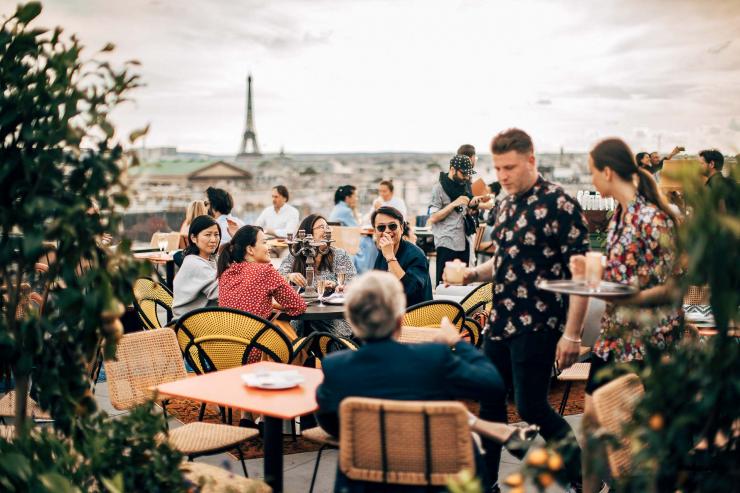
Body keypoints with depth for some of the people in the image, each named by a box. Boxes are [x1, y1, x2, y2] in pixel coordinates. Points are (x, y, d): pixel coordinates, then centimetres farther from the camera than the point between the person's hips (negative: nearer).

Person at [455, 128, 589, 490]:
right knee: (489, 402, 12)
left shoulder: (558, 204, -13)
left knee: (531, 408, -2)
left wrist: (571, 334, -19)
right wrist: (474, 274, 2)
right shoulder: (506, 205, 11)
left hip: (537, 325, -8)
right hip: (501, 321, 8)